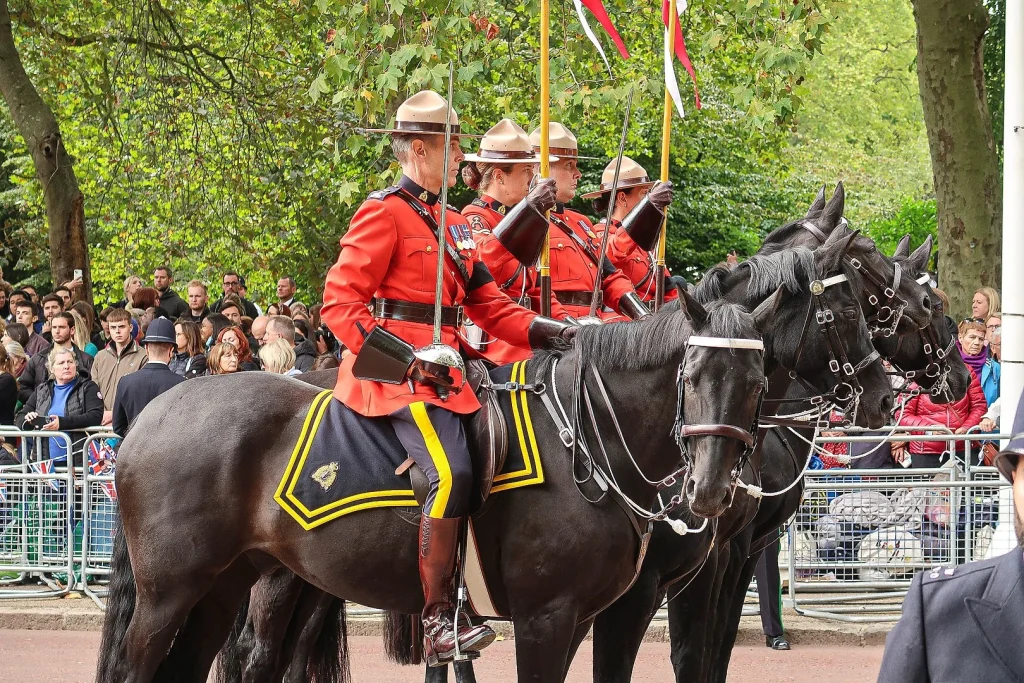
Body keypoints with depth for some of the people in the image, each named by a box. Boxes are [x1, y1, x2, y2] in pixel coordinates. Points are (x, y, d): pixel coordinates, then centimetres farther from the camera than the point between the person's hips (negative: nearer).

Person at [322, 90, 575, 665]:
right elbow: (340, 303, -12)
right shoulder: (385, 214, -5)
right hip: (399, 373, -9)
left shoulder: (452, 223, 21)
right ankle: (439, 622, -26)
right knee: (452, 472, -27)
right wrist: (406, 357, -21)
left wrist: (547, 331, 3)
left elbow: (488, 304, 21)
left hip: (443, 367, 9)